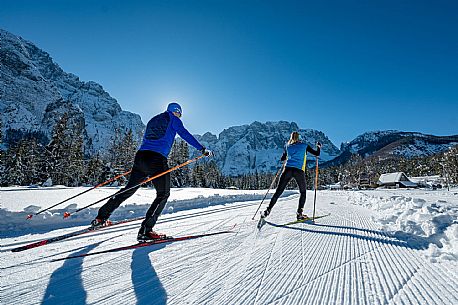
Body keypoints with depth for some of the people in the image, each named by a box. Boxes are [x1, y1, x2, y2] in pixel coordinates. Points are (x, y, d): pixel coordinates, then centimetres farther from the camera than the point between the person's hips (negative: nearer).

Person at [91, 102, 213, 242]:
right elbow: (185, 134, -2)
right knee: (163, 194, 1)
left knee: (129, 189, 20)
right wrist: (202, 149, -1)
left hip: (140, 156, 8)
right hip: (157, 159, -7)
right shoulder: (173, 119, 10)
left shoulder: (153, 120, 29)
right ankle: (145, 230, -8)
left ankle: (100, 218, 27)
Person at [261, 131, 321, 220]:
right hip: (299, 171, -1)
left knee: (278, 191, 5)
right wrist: (319, 147, 32)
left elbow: (282, 159, 23)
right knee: (303, 192, 19)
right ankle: (299, 214, 12)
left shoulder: (288, 146, 16)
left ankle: (268, 211, 3)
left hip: (288, 170, 2)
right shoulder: (304, 146, 10)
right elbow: (317, 154, 13)